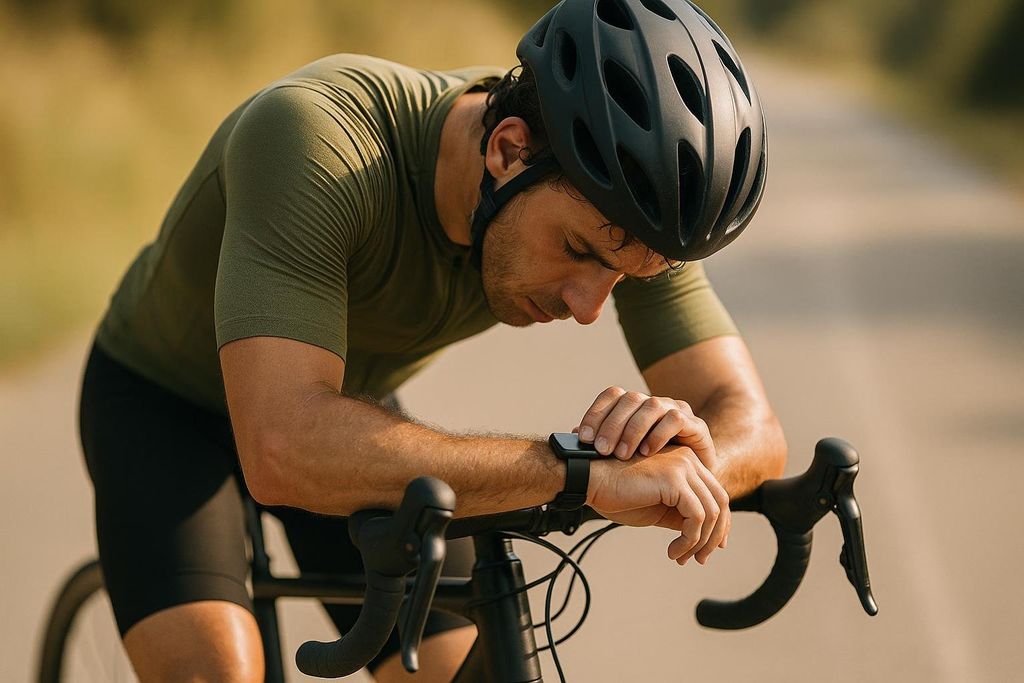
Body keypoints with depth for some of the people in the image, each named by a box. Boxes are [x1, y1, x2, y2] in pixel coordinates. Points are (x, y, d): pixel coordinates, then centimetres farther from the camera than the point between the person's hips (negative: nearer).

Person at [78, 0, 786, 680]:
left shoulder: (611, 213, -24)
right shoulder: (311, 138, -41)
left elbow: (753, 430, -23)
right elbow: (284, 451, -52)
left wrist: (688, 455, -47)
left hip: (351, 405, 5)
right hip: (162, 397, -5)